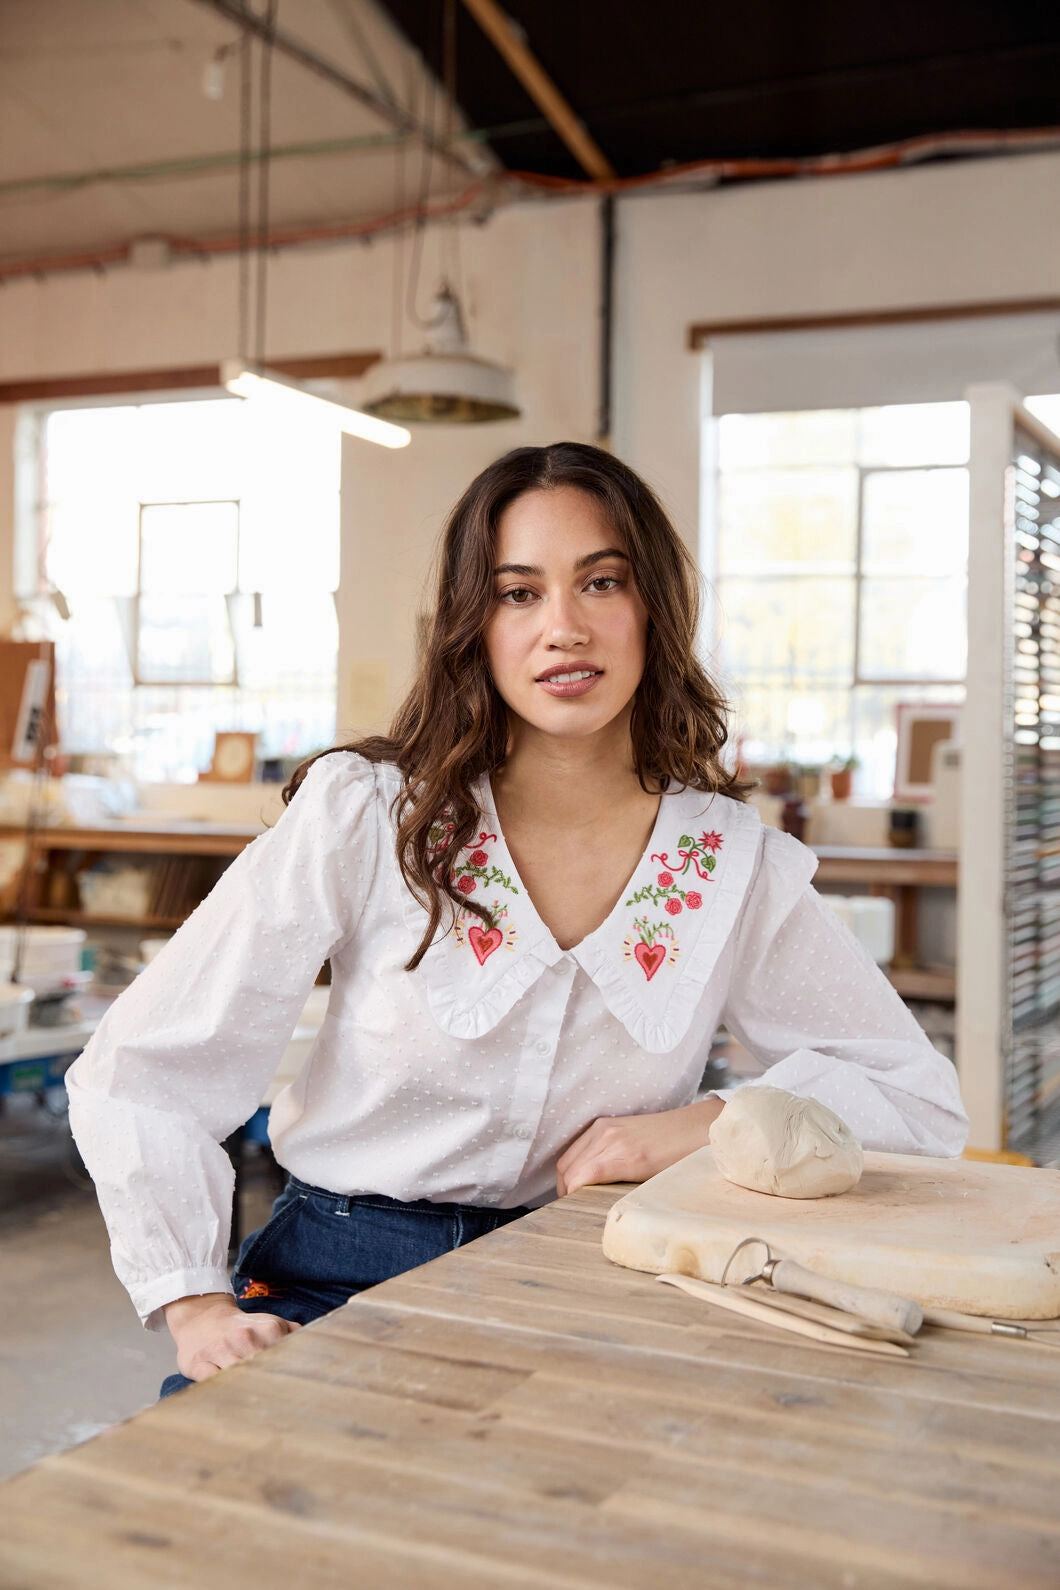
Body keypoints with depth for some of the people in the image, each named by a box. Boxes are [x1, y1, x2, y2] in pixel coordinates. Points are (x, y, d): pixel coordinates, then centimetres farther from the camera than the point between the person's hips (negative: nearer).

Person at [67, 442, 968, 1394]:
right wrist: (196, 1302, -13)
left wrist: (704, 1126, -10)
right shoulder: (364, 816, -9)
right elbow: (140, 1073, -4)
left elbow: (925, 1100, 5)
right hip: (338, 1282, -2)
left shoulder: (735, 866, -2)